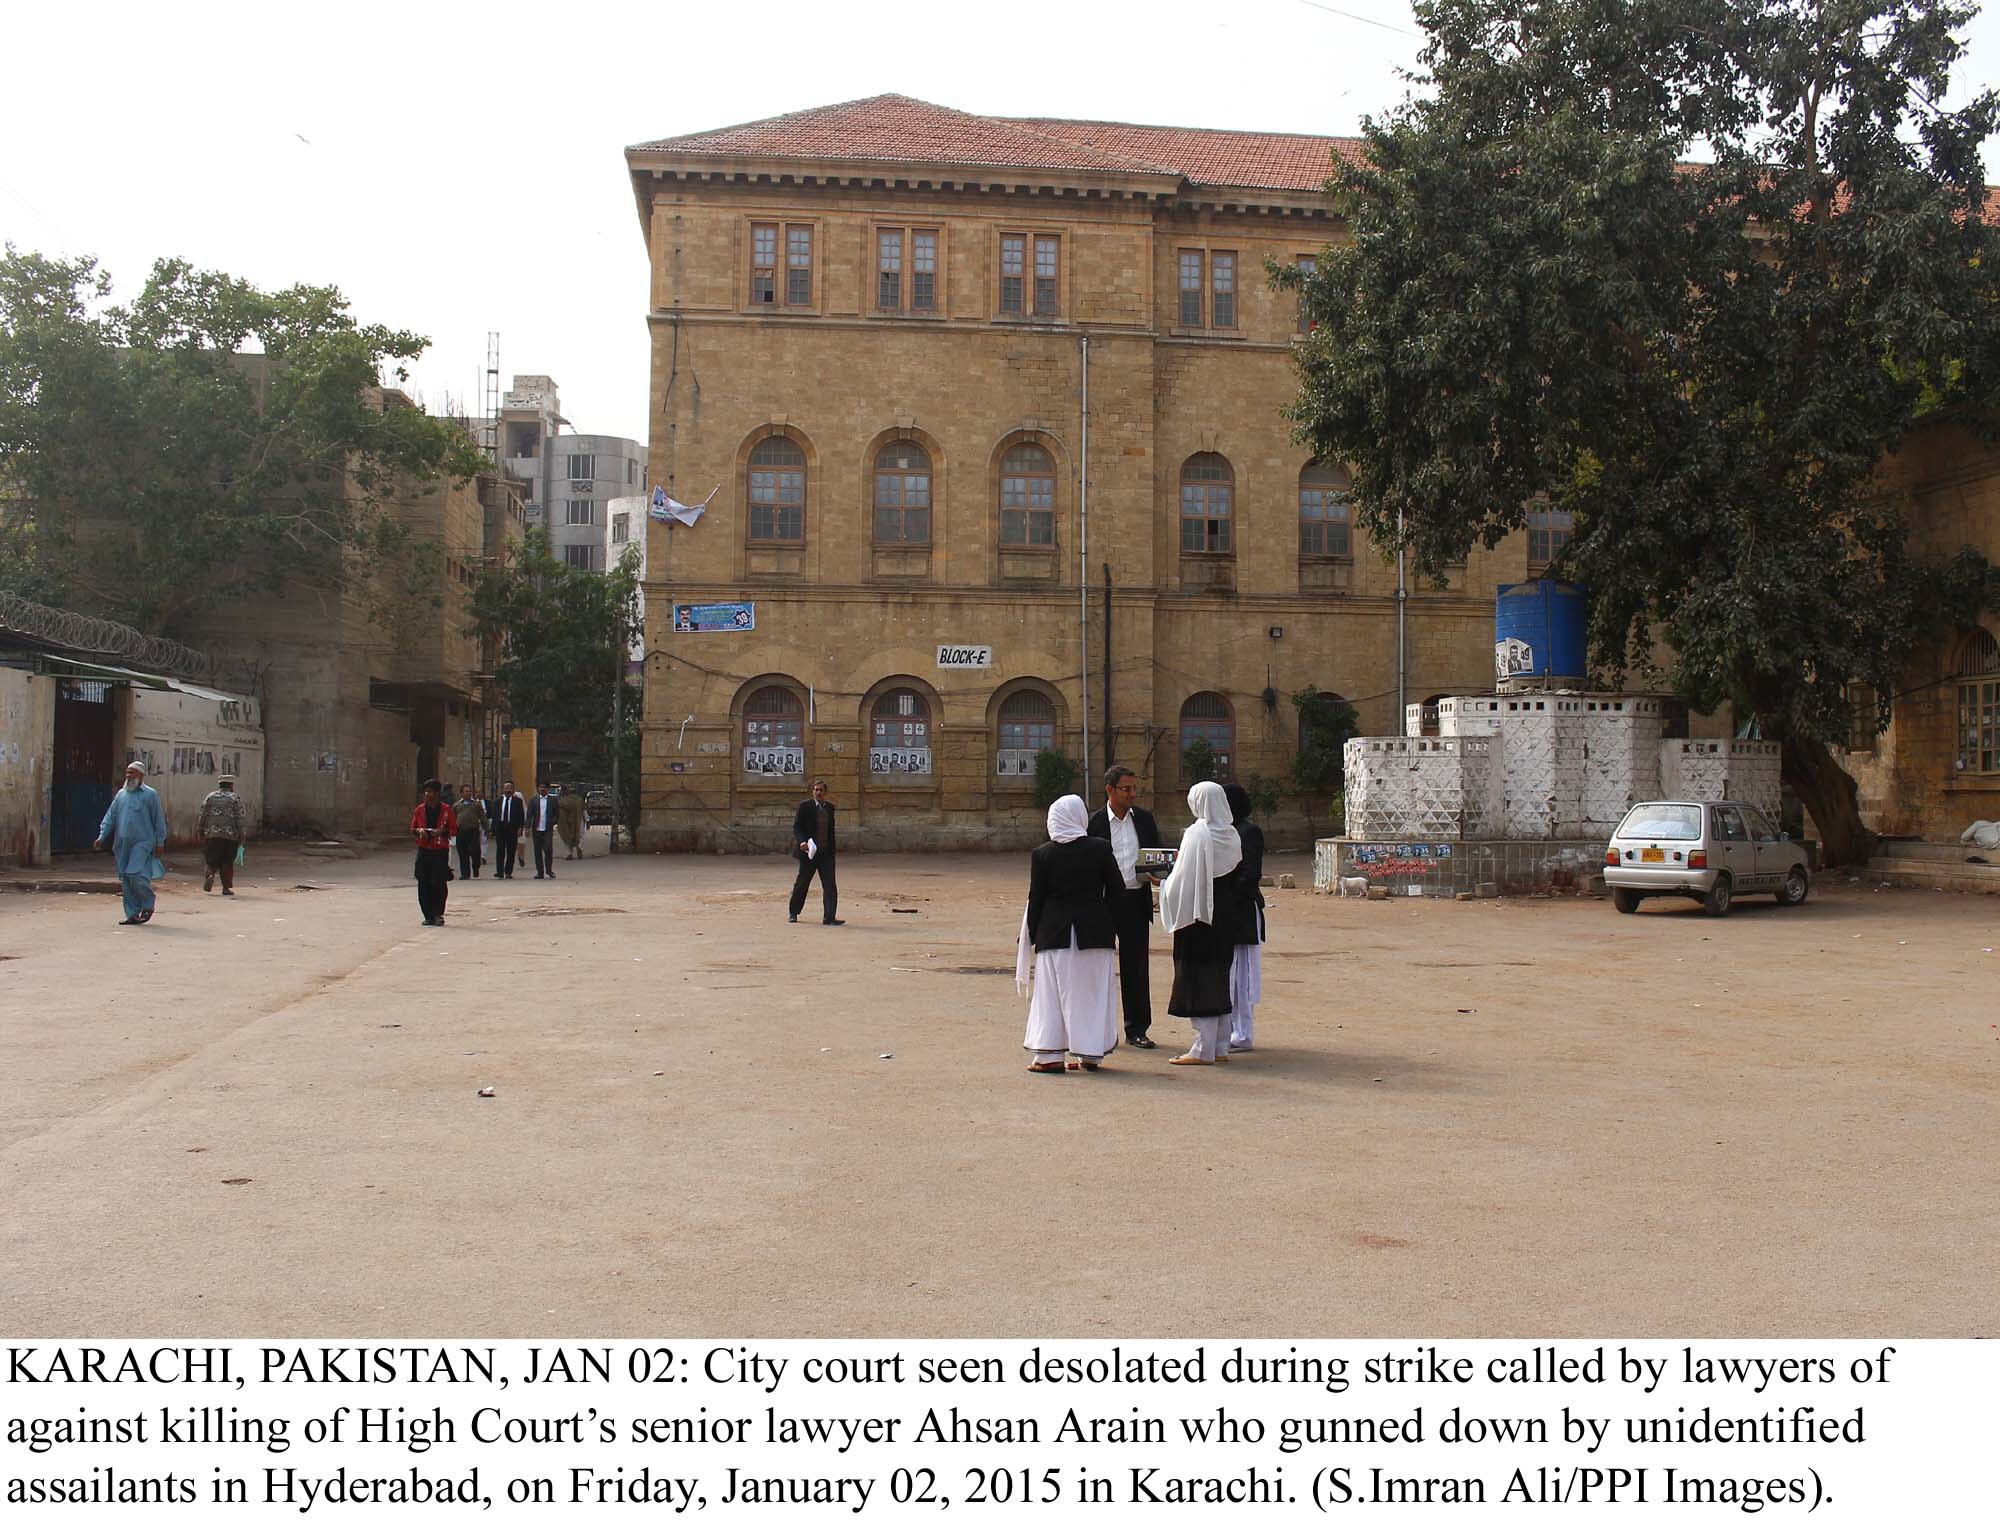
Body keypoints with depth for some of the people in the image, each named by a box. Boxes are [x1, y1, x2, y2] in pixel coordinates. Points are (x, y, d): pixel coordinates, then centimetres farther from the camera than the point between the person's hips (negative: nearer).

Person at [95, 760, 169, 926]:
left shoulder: (150, 794, 0)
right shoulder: (121, 794, 15)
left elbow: (159, 820, 0)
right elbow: (110, 817, 14)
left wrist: (160, 842, -2)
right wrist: (102, 836, 1)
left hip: (142, 842, -6)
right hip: (122, 844, 6)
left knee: (135, 874, -17)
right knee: (125, 880, 5)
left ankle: (148, 905, 5)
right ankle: (132, 914, 12)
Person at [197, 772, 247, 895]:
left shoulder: (210, 797, 8)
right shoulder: (236, 798, 2)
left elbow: (202, 816, 4)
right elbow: (239, 819, -5)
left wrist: (200, 831, 10)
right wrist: (241, 835, -2)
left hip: (211, 834, 1)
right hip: (230, 835, -1)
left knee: (210, 860, 9)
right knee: (227, 863, 6)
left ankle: (209, 875, -18)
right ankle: (227, 887, 6)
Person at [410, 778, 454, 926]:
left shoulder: (446, 810, 0)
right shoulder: (419, 810, 8)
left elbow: (453, 831, 3)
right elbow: (412, 829, 14)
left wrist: (442, 832, -16)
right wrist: (419, 831, -8)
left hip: (441, 851, -3)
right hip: (423, 851, 3)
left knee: (439, 883, -8)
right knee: (423, 885, 1)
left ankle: (438, 914, 5)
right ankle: (428, 916, 9)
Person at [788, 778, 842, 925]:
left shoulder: (830, 807, 9)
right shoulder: (805, 807, -4)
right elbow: (796, 827, -8)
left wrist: (832, 849, 12)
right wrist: (802, 841, -25)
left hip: (826, 852, 3)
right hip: (809, 851, -3)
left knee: (830, 886, -6)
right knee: (802, 884, 9)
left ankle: (829, 918, -6)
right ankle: (794, 913, 28)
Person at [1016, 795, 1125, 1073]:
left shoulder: (1042, 854, -5)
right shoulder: (1101, 849, -3)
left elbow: (1036, 898, -1)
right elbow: (1117, 891, 0)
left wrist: (1031, 935, 8)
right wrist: (1112, 926, 13)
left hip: (1054, 932, -1)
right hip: (1095, 931, 1)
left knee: (1052, 993, 4)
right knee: (1092, 992, 10)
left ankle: (1049, 1055, 2)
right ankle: (1090, 1053, 13)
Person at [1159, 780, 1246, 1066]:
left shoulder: (1196, 833, -16)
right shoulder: (1231, 835, 5)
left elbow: (1183, 877, -16)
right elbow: (1237, 879, 12)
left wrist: (1164, 881, 1)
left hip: (1198, 915, -7)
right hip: (1225, 918, 7)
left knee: (1198, 979, -2)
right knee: (1219, 977, 13)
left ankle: (1204, 1048, -1)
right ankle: (1221, 1047, 16)